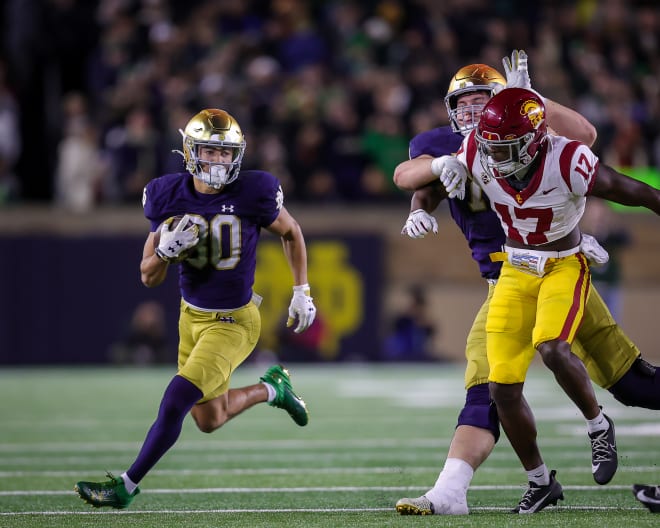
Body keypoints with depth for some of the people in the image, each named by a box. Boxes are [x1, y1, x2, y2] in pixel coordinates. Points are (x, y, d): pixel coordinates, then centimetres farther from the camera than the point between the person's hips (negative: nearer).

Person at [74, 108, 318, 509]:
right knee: (209, 420, 16)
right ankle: (272, 389, 43)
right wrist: (166, 250, -25)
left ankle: (127, 486, -3)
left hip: (233, 322, -5)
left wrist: (302, 291, 3)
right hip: (192, 316, 5)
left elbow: (291, 232, 3)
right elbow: (149, 277, -4)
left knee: (177, 400, -17)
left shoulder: (254, 194, -18)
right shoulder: (169, 197, -11)